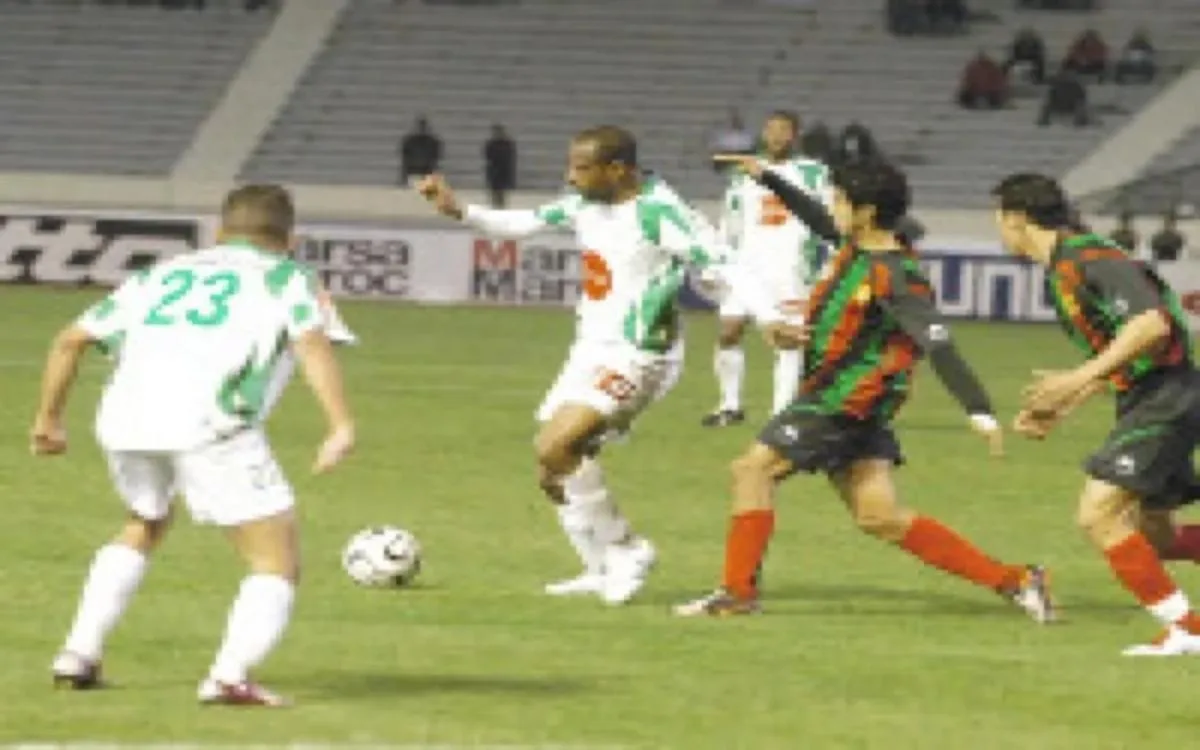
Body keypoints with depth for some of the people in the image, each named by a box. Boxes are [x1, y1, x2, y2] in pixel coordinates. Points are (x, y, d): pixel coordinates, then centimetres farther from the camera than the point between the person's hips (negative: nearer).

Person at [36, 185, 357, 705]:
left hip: (125, 420, 5)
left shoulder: (161, 275, 32)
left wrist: (48, 418, 42)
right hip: (210, 426, -5)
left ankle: (78, 656, 30)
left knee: (144, 527, 34)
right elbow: (311, 341, -2)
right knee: (277, 564, 4)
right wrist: (341, 426, -12)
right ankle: (230, 675, -18)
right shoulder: (282, 277, 19)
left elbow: (72, 339, 31)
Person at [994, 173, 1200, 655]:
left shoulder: (1087, 259, -16)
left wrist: (1079, 379, -27)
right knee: (1152, 538, 14)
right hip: (1142, 401, 10)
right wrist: (1056, 411, 18)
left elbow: (1152, 325, -28)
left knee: (1099, 514, -14)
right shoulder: (1059, 272, 16)